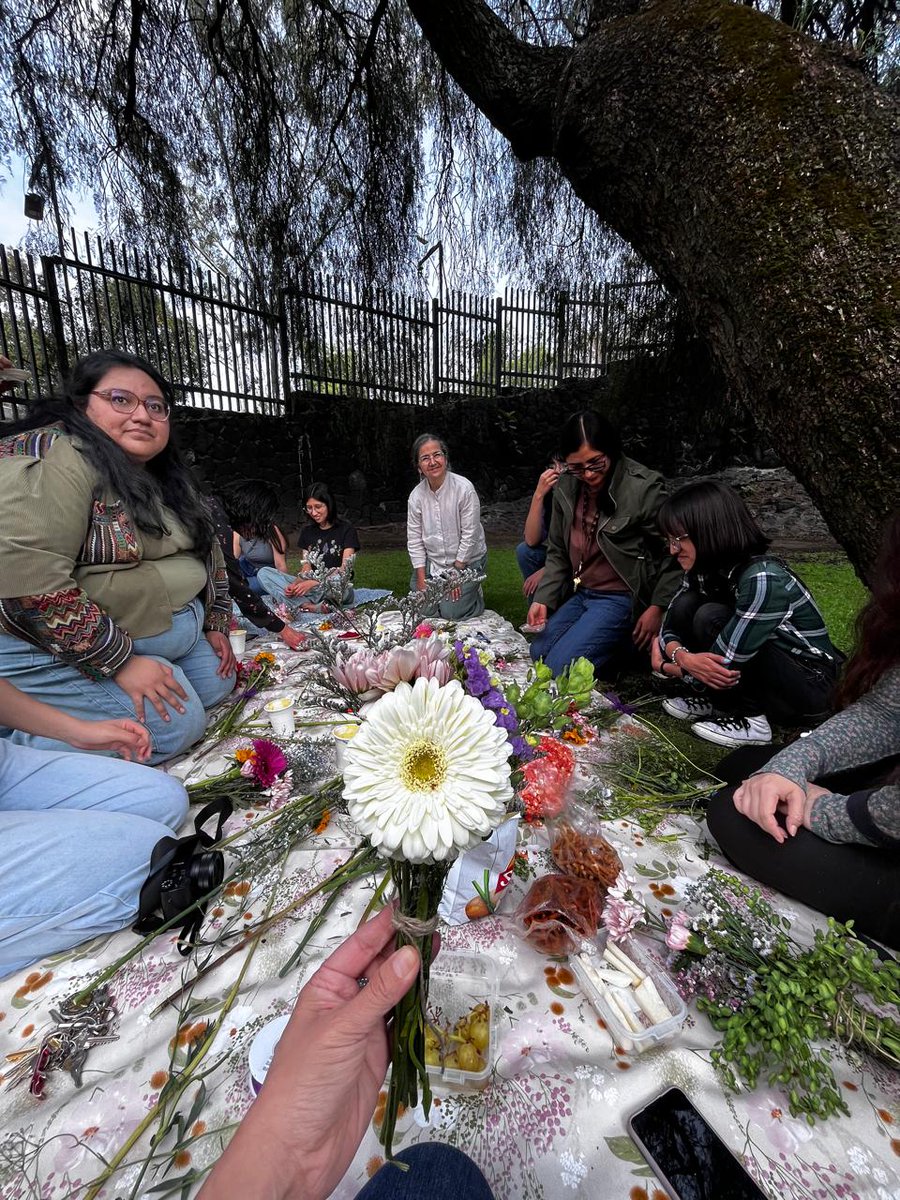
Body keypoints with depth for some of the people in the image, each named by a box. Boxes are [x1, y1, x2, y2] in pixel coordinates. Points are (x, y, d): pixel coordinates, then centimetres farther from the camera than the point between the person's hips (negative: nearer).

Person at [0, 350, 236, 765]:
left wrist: (216, 624, 10)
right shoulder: (53, 459, -19)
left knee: (216, 685, 11)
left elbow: (206, 549, 15)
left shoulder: (167, 477, 8)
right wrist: (120, 662, -24)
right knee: (175, 724, -16)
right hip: (64, 647, -8)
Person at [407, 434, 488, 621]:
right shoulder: (416, 495, -7)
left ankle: (473, 593, 20)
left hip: (466, 560, -4)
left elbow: (469, 535, -17)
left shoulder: (464, 488, -20)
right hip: (432, 561, 4)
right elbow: (415, 540, -3)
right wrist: (421, 580, -7)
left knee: (451, 612, -12)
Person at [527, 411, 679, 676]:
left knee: (559, 668, -17)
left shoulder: (643, 486, -15)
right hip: (579, 595, 7)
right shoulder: (566, 487, 2)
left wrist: (658, 608, -12)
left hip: (620, 599, -7)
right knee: (535, 656, 8)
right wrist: (542, 599, 1)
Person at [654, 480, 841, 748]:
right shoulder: (703, 569, -7)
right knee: (686, 605, -13)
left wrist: (666, 665, -12)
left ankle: (748, 720, -11)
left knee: (711, 618, -27)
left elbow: (722, 668, -28)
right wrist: (680, 655, -25)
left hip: (810, 688, -7)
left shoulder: (763, 580, -30)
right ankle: (712, 700, 1)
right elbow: (670, 624, -3)